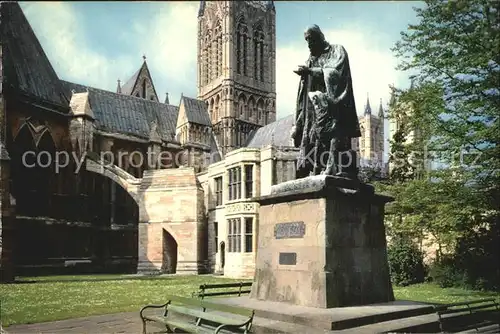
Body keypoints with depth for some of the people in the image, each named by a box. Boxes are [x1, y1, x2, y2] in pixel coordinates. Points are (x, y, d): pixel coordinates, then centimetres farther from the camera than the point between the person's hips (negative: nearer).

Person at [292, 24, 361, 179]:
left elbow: (335, 72, -8)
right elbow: (303, 93, 18)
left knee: (334, 136, -18)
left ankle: (334, 168, -26)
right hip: (314, 108, 5)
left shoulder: (336, 51, 12)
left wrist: (310, 71, -11)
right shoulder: (310, 60, 25)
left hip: (332, 103, -5)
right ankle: (315, 171, -11)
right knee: (314, 137, -6)